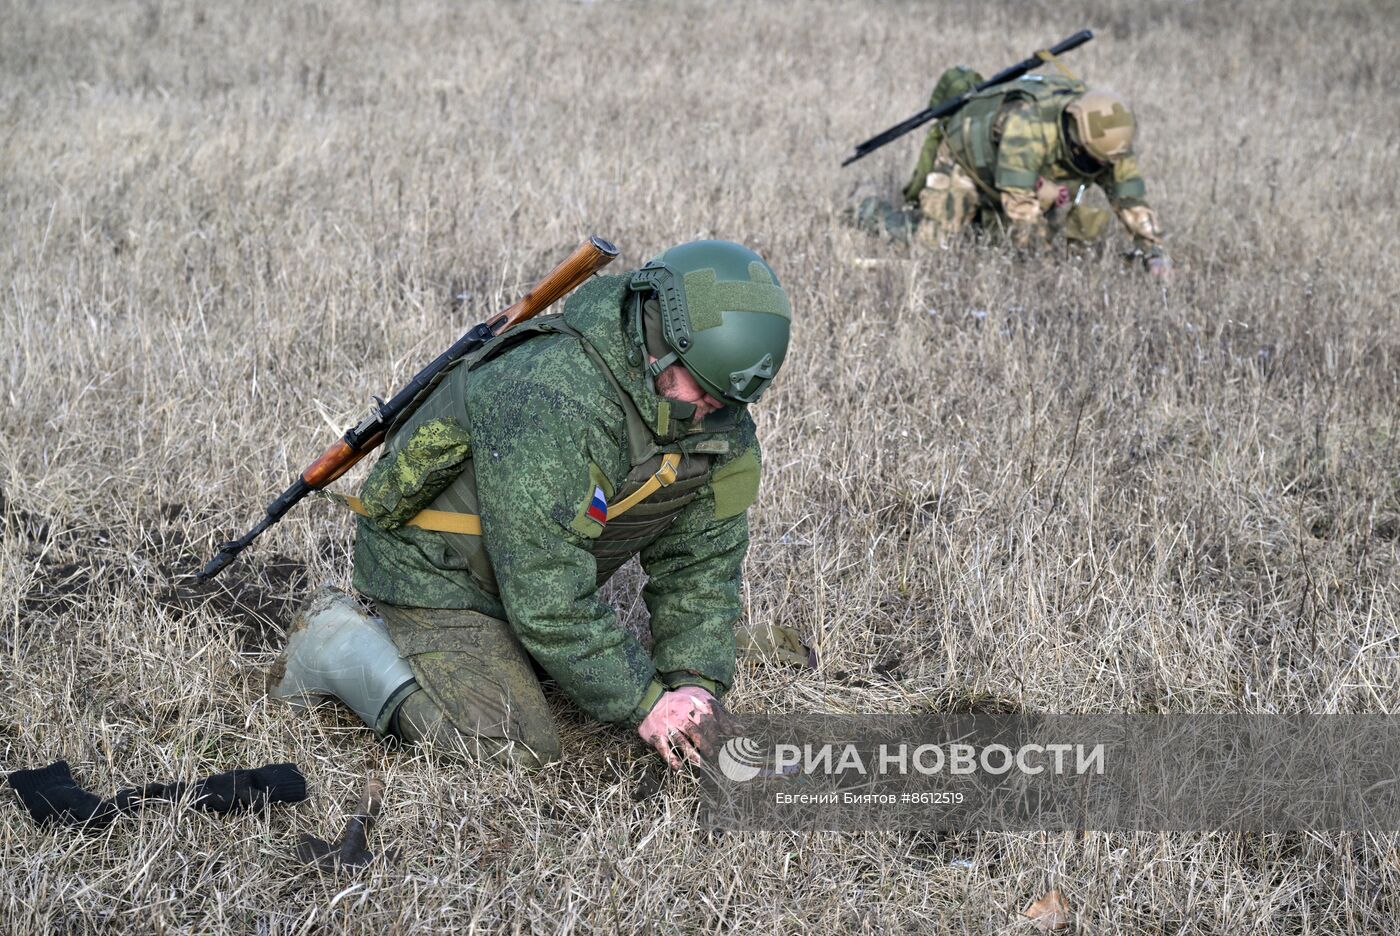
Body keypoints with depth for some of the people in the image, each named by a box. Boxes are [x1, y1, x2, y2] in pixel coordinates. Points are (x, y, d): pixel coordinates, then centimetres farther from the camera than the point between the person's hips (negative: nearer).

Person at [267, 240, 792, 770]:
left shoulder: (724, 423, -11)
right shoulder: (548, 403, -37)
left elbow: (701, 560, -4)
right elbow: (545, 593, -35)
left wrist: (696, 681, -20)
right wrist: (643, 702, -30)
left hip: (540, 573, 9)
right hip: (436, 571, -9)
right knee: (519, 750, -18)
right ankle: (335, 644, -1)